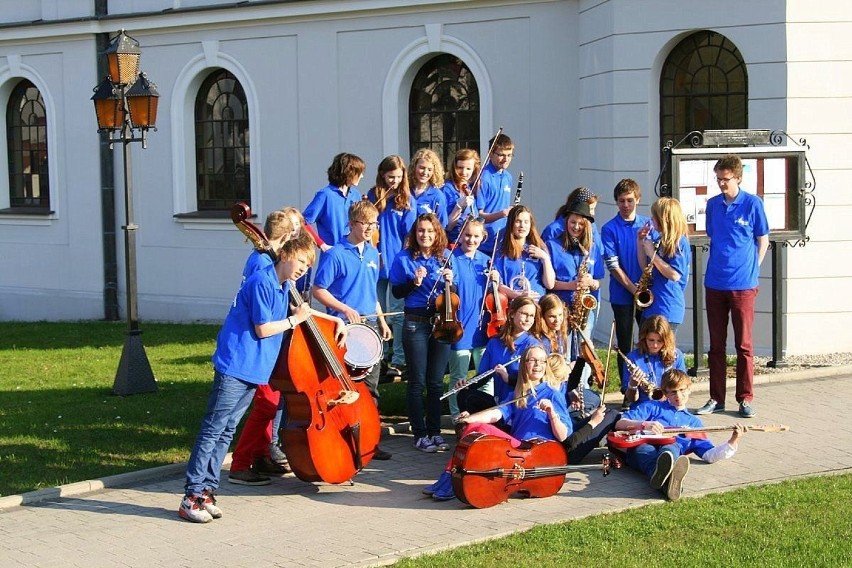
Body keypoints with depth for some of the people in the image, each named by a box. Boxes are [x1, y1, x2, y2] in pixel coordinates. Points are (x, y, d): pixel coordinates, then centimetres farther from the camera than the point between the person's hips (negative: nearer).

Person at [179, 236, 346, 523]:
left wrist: (336, 320, 29)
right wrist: (294, 320, -3)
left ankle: (206, 491, 11)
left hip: (254, 370, 9)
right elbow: (263, 329, -15)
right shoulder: (261, 282, -13)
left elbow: (299, 309, 34)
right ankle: (192, 496, -6)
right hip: (235, 367, -9)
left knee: (226, 430, 8)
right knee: (213, 428, -7)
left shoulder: (283, 287, 14)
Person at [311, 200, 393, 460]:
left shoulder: (372, 253, 12)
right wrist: (345, 309, -18)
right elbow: (318, 290, -10)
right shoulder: (335, 254, -10)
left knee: (370, 387, 10)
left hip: (370, 325, 7)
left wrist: (382, 321, 17)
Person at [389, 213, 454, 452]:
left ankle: (434, 431, 15)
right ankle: (420, 434, 8)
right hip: (416, 323, -3)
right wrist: (414, 282, -17)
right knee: (417, 382, 1)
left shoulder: (445, 257, 7)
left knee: (436, 382, 6)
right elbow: (397, 292, -1)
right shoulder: (404, 259, -1)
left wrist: (450, 281, -9)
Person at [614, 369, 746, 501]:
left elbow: (709, 455, 23)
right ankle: (665, 483, -74)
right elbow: (619, 424, 13)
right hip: (642, 446, -1)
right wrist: (645, 424, -6)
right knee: (645, 449, -41)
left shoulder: (693, 423, 34)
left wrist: (732, 441, 8)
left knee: (671, 449, -38)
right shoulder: (652, 406, 27)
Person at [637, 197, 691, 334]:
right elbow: (646, 268, 17)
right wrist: (640, 241, 11)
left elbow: (675, 275, -19)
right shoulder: (661, 241, 14)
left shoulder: (679, 242, -11)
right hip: (651, 306, 9)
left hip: (667, 309, -9)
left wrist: (652, 254, -15)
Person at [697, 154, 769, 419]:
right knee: (716, 344, 8)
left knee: (743, 344, 2)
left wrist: (751, 269, -2)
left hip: (743, 284, -4)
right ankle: (716, 398, 16)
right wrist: (715, 267, 10)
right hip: (715, 284, 4)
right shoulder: (712, 204, 8)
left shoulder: (752, 203, -4)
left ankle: (745, 399, 9)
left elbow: (763, 240, 3)